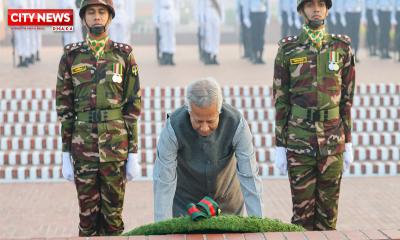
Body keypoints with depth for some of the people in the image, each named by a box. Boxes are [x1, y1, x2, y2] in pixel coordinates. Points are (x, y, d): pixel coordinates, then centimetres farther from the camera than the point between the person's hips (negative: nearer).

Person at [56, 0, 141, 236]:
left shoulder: (124, 55, 2)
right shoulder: (71, 57, 5)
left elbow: (133, 106, 1)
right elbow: (64, 107, 5)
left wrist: (133, 154, -3)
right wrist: (66, 154, 1)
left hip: (116, 145, -1)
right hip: (83, 146, 1)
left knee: (113, 214, 4)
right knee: (88, 214, 6)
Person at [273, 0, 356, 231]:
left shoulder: (342, 47, 4)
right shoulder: (288, 49, 1)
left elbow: (347, 98, 6)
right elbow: (280, 100, 2)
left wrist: (348, 143, 4)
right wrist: (280, 146, -1)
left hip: (332, 141, 1)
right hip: (299, 141, -1)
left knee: (329, 205, 6)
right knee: (302, 206, 2)